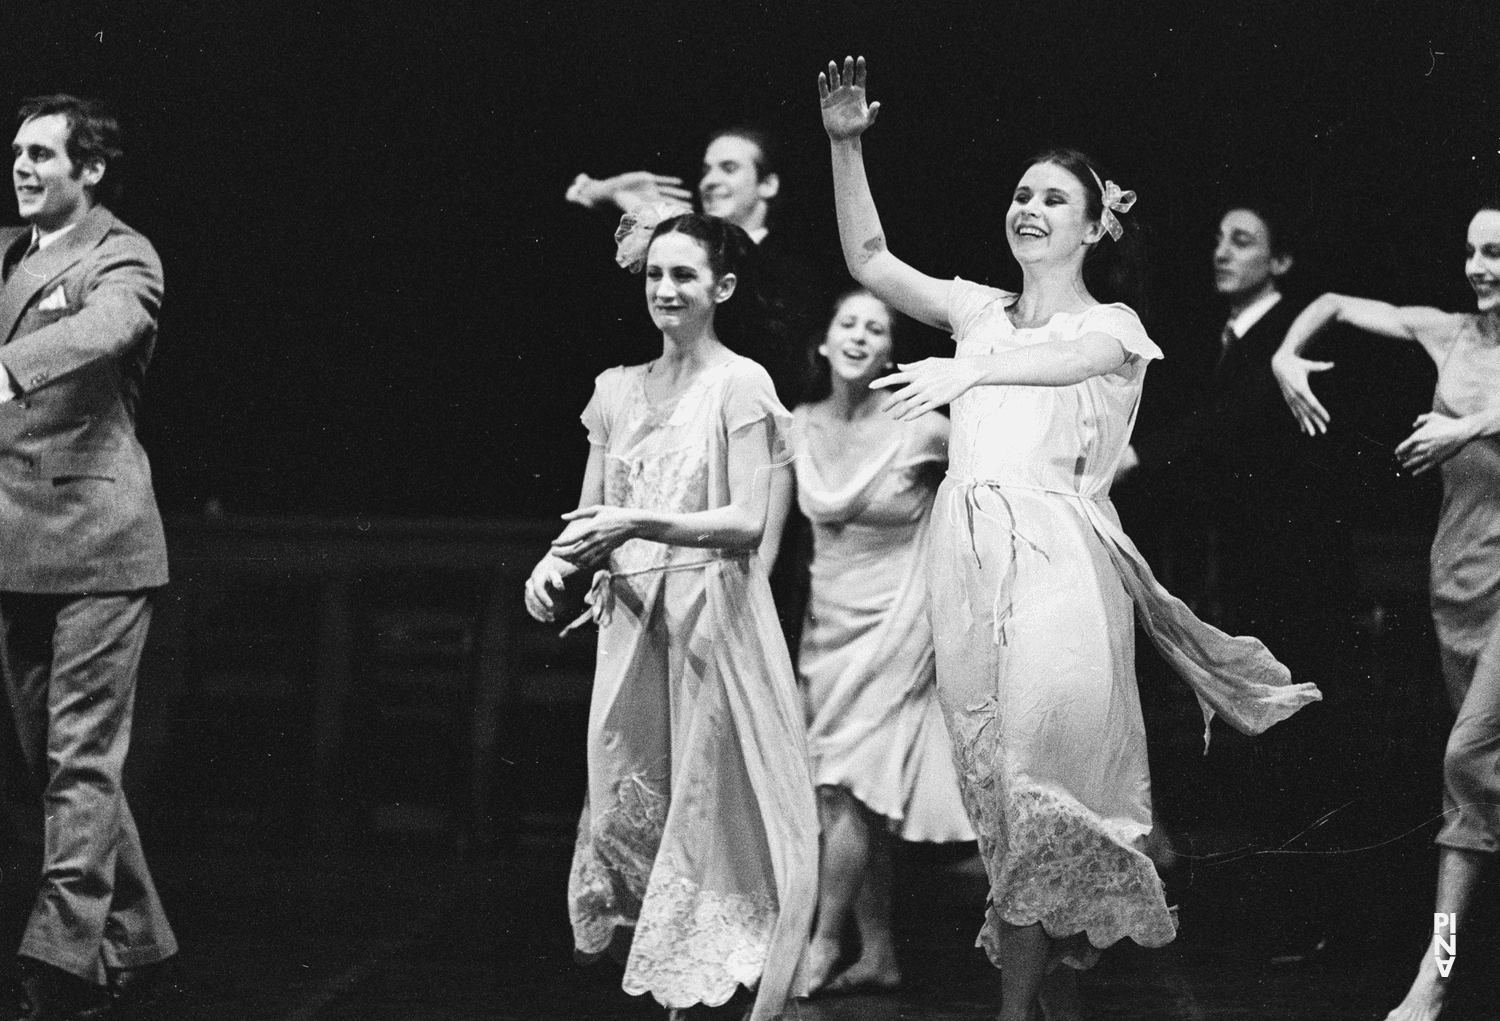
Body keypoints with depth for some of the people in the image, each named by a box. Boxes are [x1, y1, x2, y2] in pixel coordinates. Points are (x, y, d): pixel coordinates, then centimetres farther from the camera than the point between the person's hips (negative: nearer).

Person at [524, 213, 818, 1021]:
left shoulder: (741, 385, -3)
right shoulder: (617, 390, 13)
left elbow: (747, 522, -11)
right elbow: (592, 512, 16)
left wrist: (637, 523, -21)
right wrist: (556, 559, -6)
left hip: (712, 613, -5)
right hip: (631, 616, 5)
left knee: (710, 799, -6)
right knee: (630, 799, 1)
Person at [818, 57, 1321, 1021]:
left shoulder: (1113, 325, 5)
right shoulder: (981, 310, 17)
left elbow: (1064, 358, -18)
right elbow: (869, 259, 11)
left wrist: (968, 368, -38)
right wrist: (846, 146, 0)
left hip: (1056, 555, -4)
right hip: (969, 552, 4)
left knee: (1040, 767, -12)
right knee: (993, 770, 4)